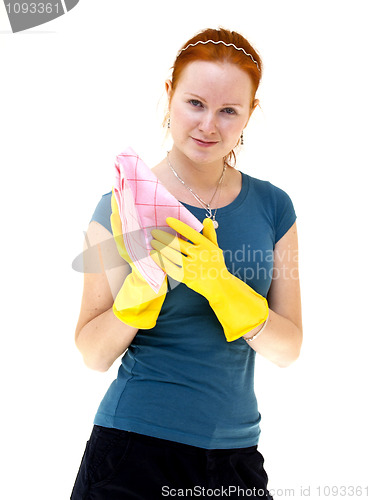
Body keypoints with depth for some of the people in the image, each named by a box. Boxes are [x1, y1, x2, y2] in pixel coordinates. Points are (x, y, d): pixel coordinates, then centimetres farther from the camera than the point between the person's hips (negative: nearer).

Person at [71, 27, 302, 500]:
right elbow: (94, 355, -8)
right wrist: (143, 281, -25)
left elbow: (287, 348, -3)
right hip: (135, 447, -2)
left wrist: (220, 284, -19)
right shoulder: (123, 206, -8)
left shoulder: (273, 206, 1)